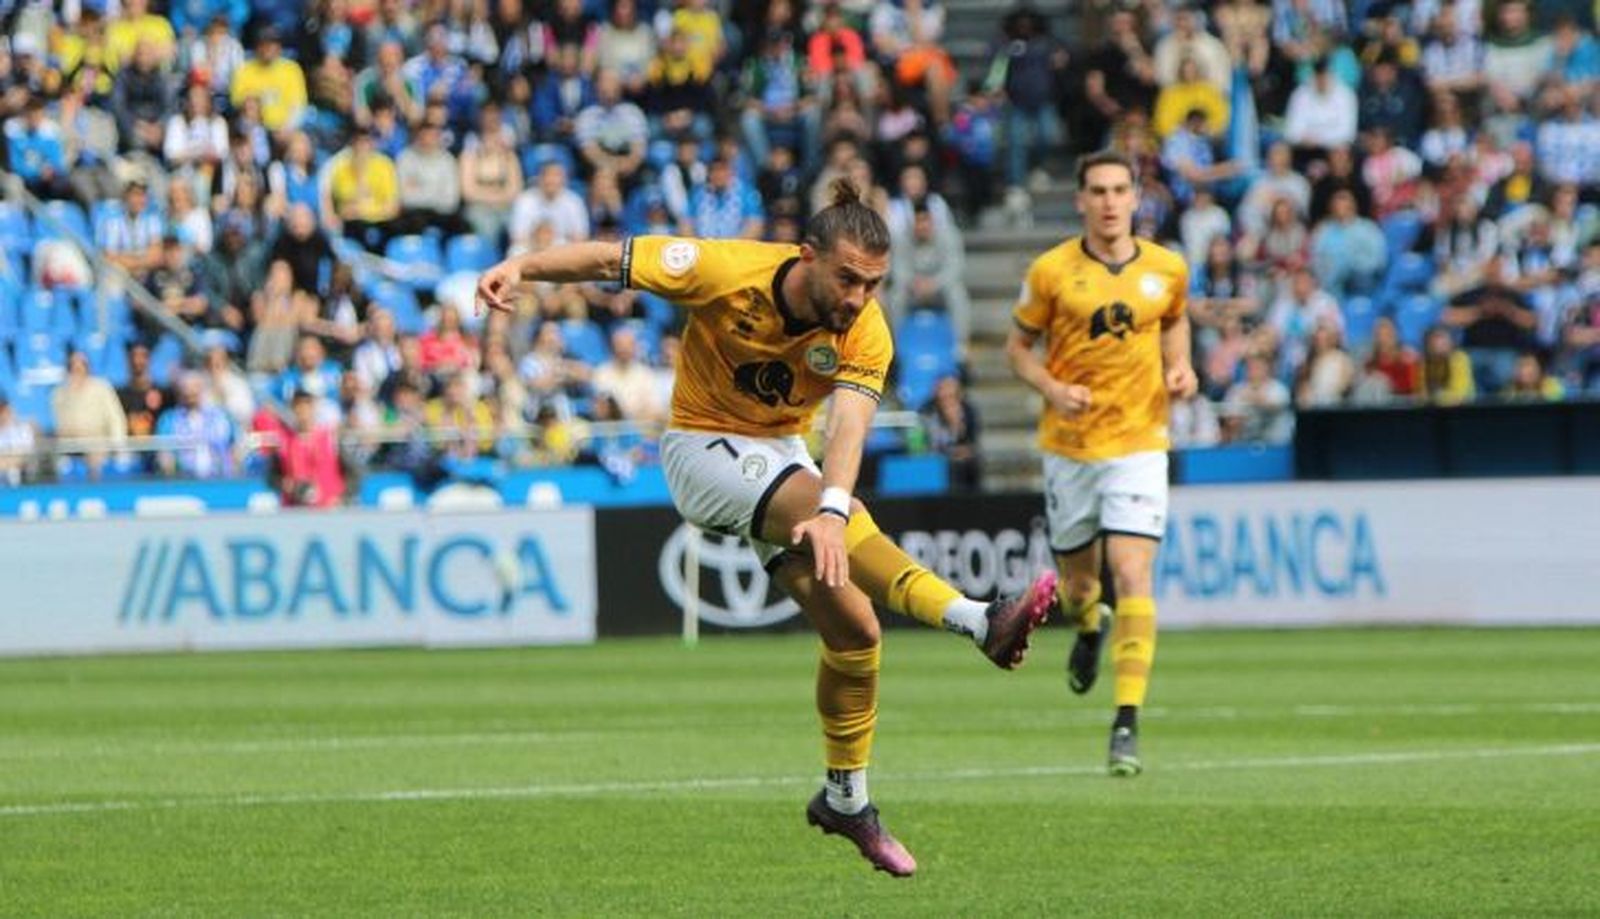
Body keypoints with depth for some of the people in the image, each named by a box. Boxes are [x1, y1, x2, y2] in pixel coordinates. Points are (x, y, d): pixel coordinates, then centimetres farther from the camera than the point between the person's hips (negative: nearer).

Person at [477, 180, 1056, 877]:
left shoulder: (866, 334, -19)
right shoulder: (725, 271, -25)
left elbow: (848, 424, -34)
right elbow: (612, 260, -16)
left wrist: (834, 509, -51)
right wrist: (522, 267, -29)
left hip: (781, 454, 5)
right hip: (703, 445, -5)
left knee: (853, 629, 0)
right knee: (827, 511, -32)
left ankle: (845, 797, 20)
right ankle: (978, 622, -44)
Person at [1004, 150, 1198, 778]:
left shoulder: (1166, 269, 0)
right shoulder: (1051, 271, -5)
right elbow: (1018, 346, 5)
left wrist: (1180, 367, 2)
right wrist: (1053, 389, -13)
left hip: (1138, 442, -1)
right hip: (1069, 443, 1)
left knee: (1132, 574, -15)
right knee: (1077, 574, 12)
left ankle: (1128, 720, -16)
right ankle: (1088, 627, 52)